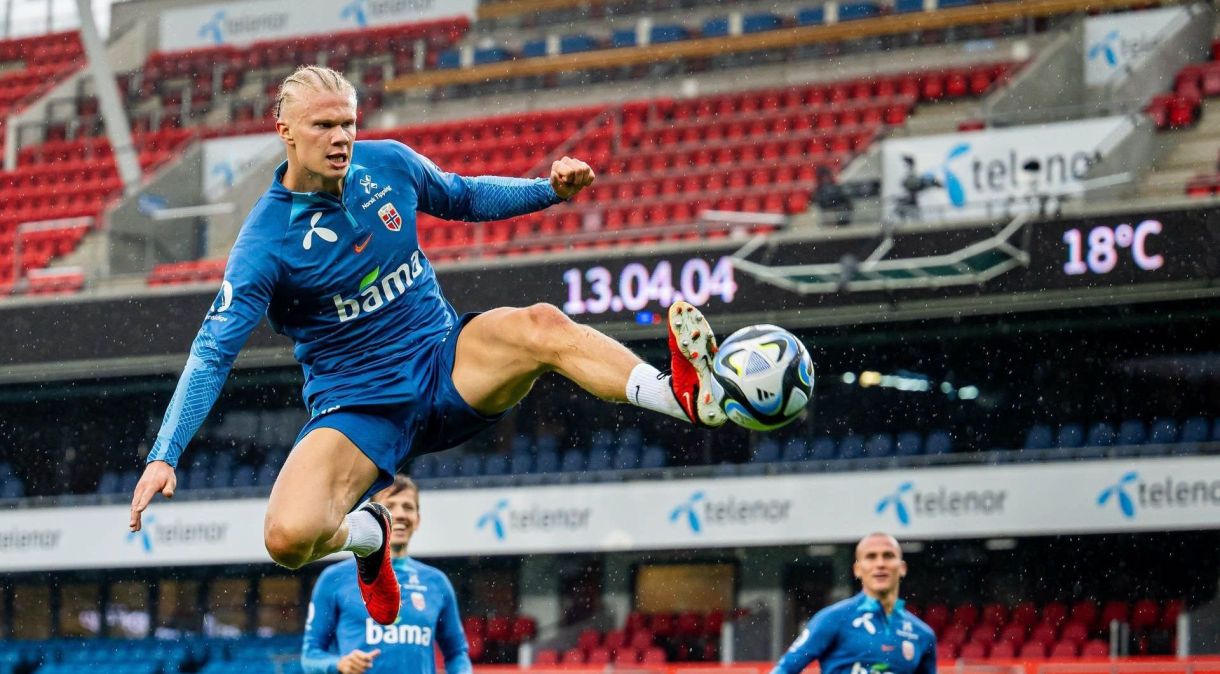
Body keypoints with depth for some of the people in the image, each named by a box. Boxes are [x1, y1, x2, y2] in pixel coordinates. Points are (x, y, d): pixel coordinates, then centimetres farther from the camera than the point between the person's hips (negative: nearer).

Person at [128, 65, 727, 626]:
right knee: (289, 537, -28)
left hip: (449, 363, 2)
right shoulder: (264, 242, -12)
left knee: (540, 325, -31)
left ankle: (682, 393, -52)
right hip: (358, 408, -2)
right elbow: (213, 354, -14)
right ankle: (366, 535, 7)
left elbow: (466, 198, 21)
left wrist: (551, 190, 5)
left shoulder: (387, 164, 1)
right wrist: (164, 457, -25)